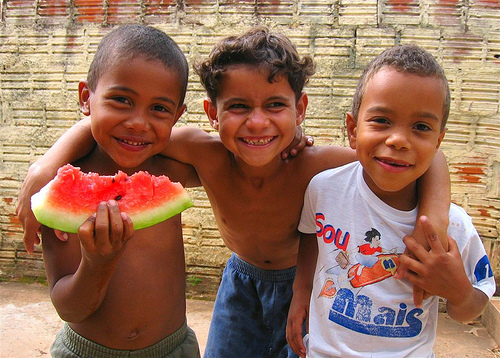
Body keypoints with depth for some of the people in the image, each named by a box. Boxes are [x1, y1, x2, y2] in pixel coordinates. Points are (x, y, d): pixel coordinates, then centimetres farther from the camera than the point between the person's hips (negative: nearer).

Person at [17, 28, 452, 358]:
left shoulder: (316, 167, -35)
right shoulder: (208, 156, -31)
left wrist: (433, 215, -45)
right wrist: (48, 164, -38)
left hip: (308, 281, -2)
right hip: (241, 278, 2)